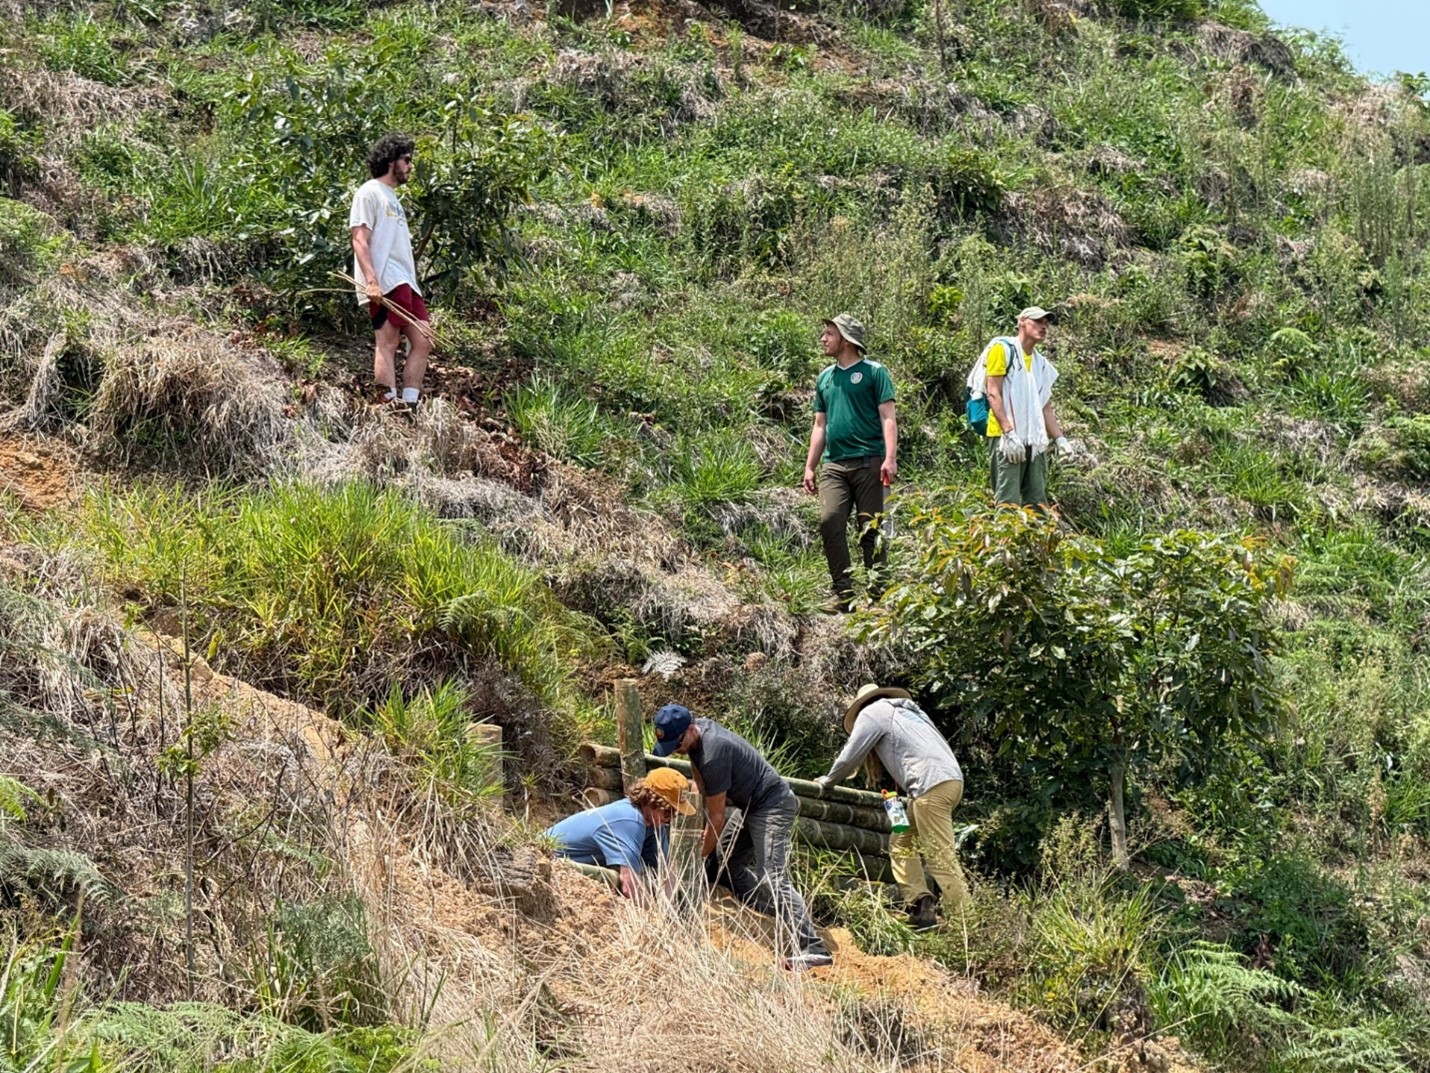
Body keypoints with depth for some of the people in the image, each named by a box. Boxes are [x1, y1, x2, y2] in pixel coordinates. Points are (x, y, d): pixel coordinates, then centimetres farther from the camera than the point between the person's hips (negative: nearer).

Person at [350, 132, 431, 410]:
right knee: (388, 343, -12)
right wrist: (371, 281, -22)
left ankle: (410, 409, 1)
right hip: (385, 283, -9)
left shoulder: (392, 198, 28)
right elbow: (360, 240, -11)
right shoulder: (370, 192, -1)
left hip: (406, 283, 9)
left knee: (422, 342, 1)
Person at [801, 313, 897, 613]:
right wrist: (809, 467, 17)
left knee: (870, 529, -3)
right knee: (830, 521, -14)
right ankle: (843, 593, -8)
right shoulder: (825, 378, 18)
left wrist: (890, 458, -16)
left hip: (868, 462, -4)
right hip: (834, 464, 4)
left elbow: (888, 418, -4)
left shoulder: (873, 372, 2)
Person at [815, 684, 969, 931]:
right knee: (901, 843, 15)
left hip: (931, 786, -9)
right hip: (951, 779, 9)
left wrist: (826, 781, 25)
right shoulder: (906, 710, 32)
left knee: (940, 857, -11)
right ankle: (920, 908, 5)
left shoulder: (872, 713, 8)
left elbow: (849, 758, 9)